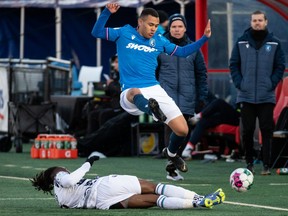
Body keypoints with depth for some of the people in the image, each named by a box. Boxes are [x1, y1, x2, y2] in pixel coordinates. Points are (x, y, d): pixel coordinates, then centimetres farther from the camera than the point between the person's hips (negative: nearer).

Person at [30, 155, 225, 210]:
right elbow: (71, 179, -12)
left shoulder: (62, 200, 27)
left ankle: (198, 202, -21)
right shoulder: (61, 179, 9)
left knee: (154, 199, -3)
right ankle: (199, 199, -21)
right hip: (105, 187, -6)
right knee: (154, 188, -8)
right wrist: (88, 164, -4)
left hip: (103, 203, 6)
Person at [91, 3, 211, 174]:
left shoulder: (159, 40, 14)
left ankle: (172, 153, 28)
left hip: (155, 90, 4)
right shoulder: (124, 33, 6)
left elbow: (182, 52, 23)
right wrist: (107, 12, -15)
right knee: (135, 93, -44)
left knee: (182, 130, -5)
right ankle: (151, 109, -79)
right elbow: (97, 32, 0)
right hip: (131, 92, -4)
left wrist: (204, 38, 13)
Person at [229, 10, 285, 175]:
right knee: (247, 131, 4)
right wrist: (239, 83, -4)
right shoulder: (241, 42, 5)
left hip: (266, 97, -1)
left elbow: (280, 66, 5)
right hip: (246, 96, 1)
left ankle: (267, 164, -3)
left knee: (266, 131, -4)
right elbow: (234, 64, 7)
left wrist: (272, 83, -6)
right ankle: (249, 163, 14)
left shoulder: (274, 43, 4)